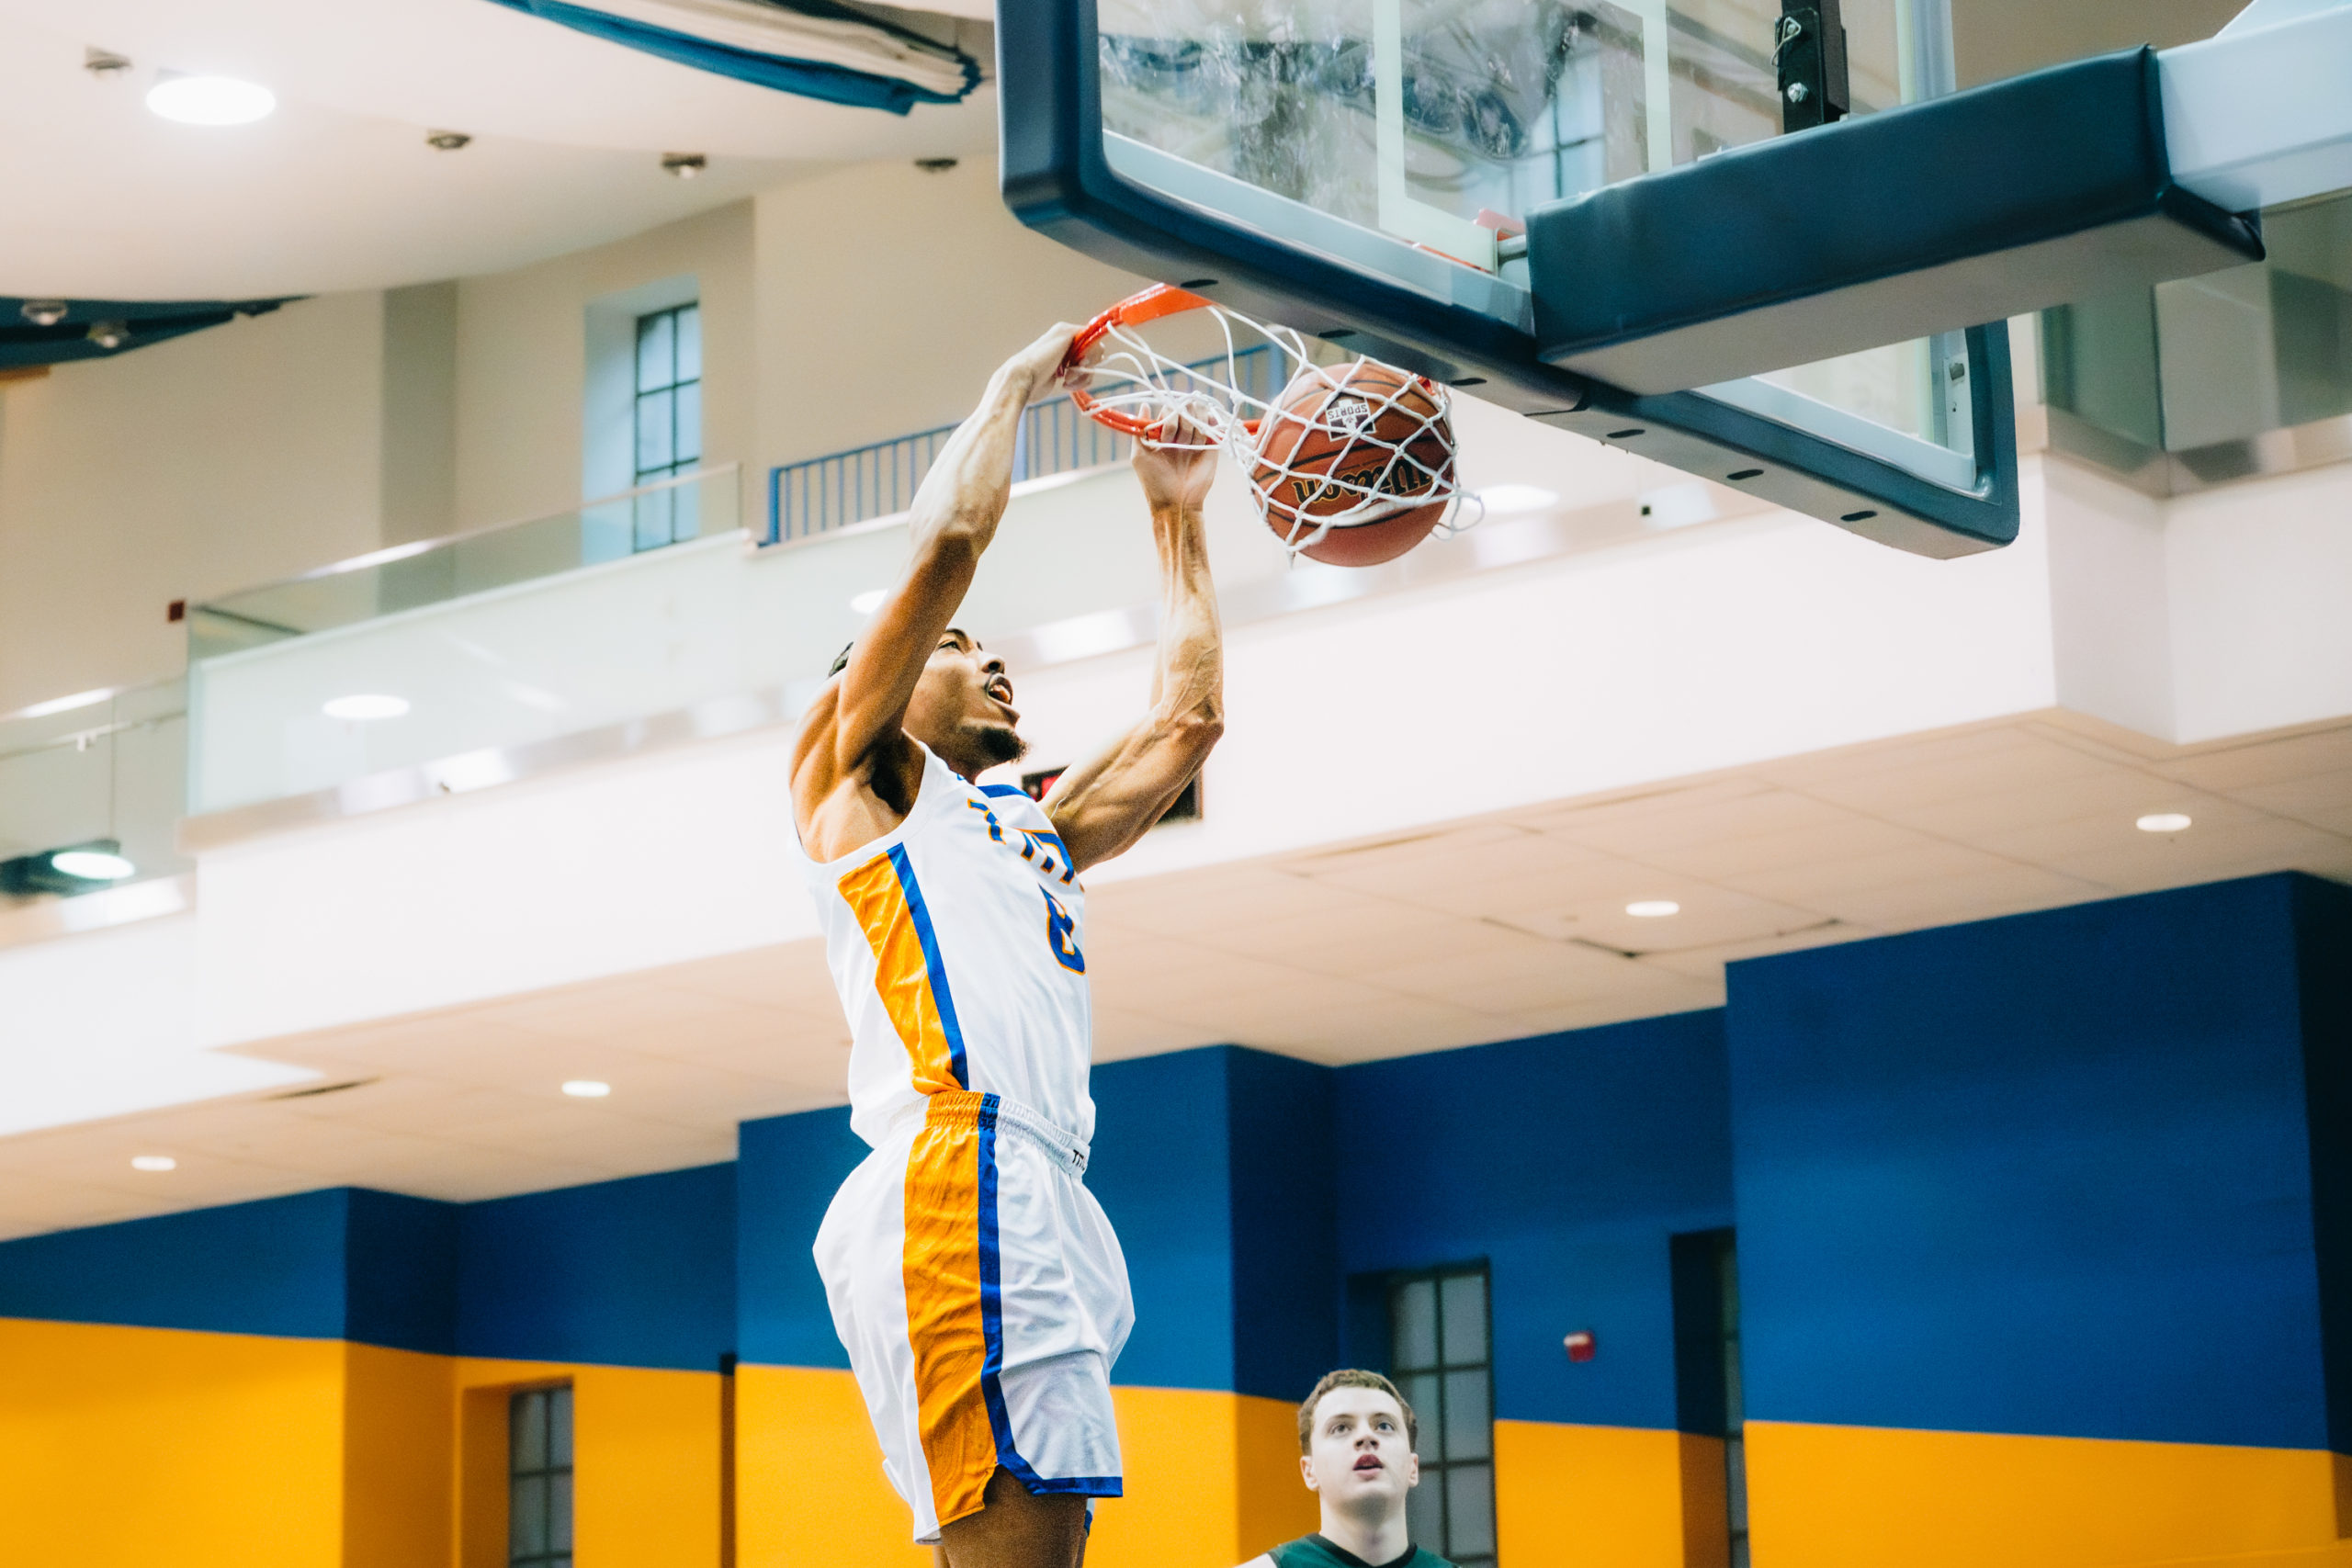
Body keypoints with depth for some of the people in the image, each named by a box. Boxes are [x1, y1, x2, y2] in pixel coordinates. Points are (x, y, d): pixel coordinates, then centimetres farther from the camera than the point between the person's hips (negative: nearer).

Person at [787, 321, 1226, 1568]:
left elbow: (1186, 719, 35)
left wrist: (1177, 518, 40)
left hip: (1044, 1207, 8)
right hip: (956, 1182, -8)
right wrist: (1016, 385, 17)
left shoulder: (1031, 834, 34)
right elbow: (946, 543, 4)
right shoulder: (853, 770, 14)